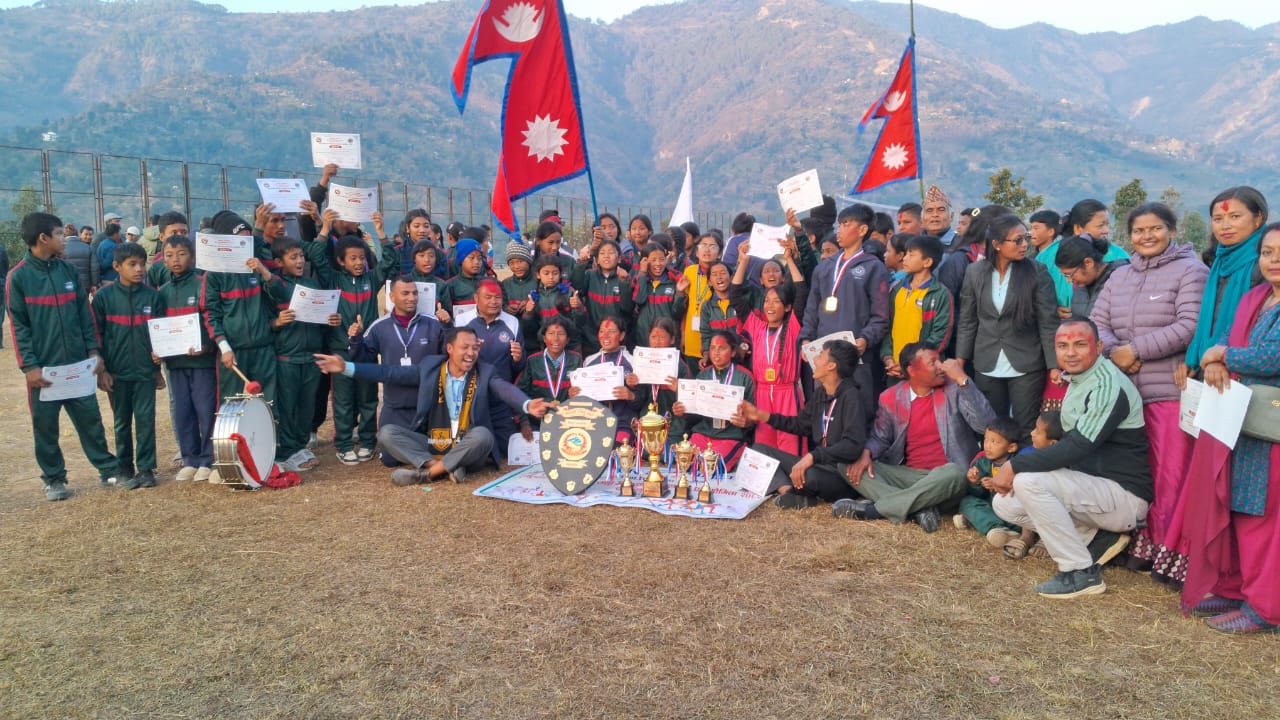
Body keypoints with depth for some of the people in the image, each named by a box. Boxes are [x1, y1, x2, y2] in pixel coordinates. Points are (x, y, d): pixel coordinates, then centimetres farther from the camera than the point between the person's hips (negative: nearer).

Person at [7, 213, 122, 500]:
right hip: (43, 367, -3)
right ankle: (54, 479, 19)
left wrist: (93, 350, 3)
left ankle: (108, 469, 18)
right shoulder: (18, 277, -6)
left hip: (78, 363, 3)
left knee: (90, 418, 8)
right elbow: (18, 325, -6)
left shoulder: (68, 270, 6)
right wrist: (29, 366, -11)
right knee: (45, 426, 7)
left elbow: (84, 313, 9)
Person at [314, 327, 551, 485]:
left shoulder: (485, 374, -1)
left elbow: (507, 390, -20)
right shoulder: (430, 367, 5)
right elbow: (389, 373, 5)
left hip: (466, 451, -2)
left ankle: (425, 472, -24)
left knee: (482, 434, -34)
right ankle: (440, 467, -27)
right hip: (430, 447, 2)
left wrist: (527, 405, -43)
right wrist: (346, 368, -3)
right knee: (387, 432, -15)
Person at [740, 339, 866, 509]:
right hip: (817, 466, 9)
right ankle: (789, 491, -22)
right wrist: (762, 416, 16)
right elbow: (801, 425, 22)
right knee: (759, 449, 2)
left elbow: (853, 445, -29)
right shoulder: (821, 393, 8)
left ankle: (796, 491, -5)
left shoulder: (850, 397, -17)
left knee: (807, 476, -42)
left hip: (842, 475, -9)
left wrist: (813, 456, -36)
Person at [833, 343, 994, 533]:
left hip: (943, 476, -3)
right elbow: (880, 437, 12)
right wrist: (866, 454, -11)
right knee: (850, 467, -15)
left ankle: (872, 508, -30)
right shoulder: (891, 397, 3)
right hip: (906, 475, 3)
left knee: (953, 474, -38)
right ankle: (919, 510, -31)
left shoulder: (954, 388, -3)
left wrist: (963, 379, -20)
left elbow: (986, 424, -16)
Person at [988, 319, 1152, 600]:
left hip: (1124, 495, -9)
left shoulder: (1108, 386, -19)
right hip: (1090, 486, 9)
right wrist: (1017, 467, -1)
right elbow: (1070, 443, 13)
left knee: (1029, 481, -29)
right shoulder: (1077, 380, 9)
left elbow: (1078, 447, -28)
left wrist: (1015, 466, -24)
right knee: (1005, 503, -1)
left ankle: (1082, 572, -15)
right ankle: (1096, 538, 7)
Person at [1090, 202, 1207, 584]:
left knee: (1172, 475, -4)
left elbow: (1190, 326, -15)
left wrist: (1135, 350, -15)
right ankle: (1146, 543, 23)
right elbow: (1097, 322, 11)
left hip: (1172, 391, -6)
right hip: (1126, 390, 6)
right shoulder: (1121, 275, 17)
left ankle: (1171, 552, 5)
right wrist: (1114, 353, -8)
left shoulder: (1190, 271, -3)